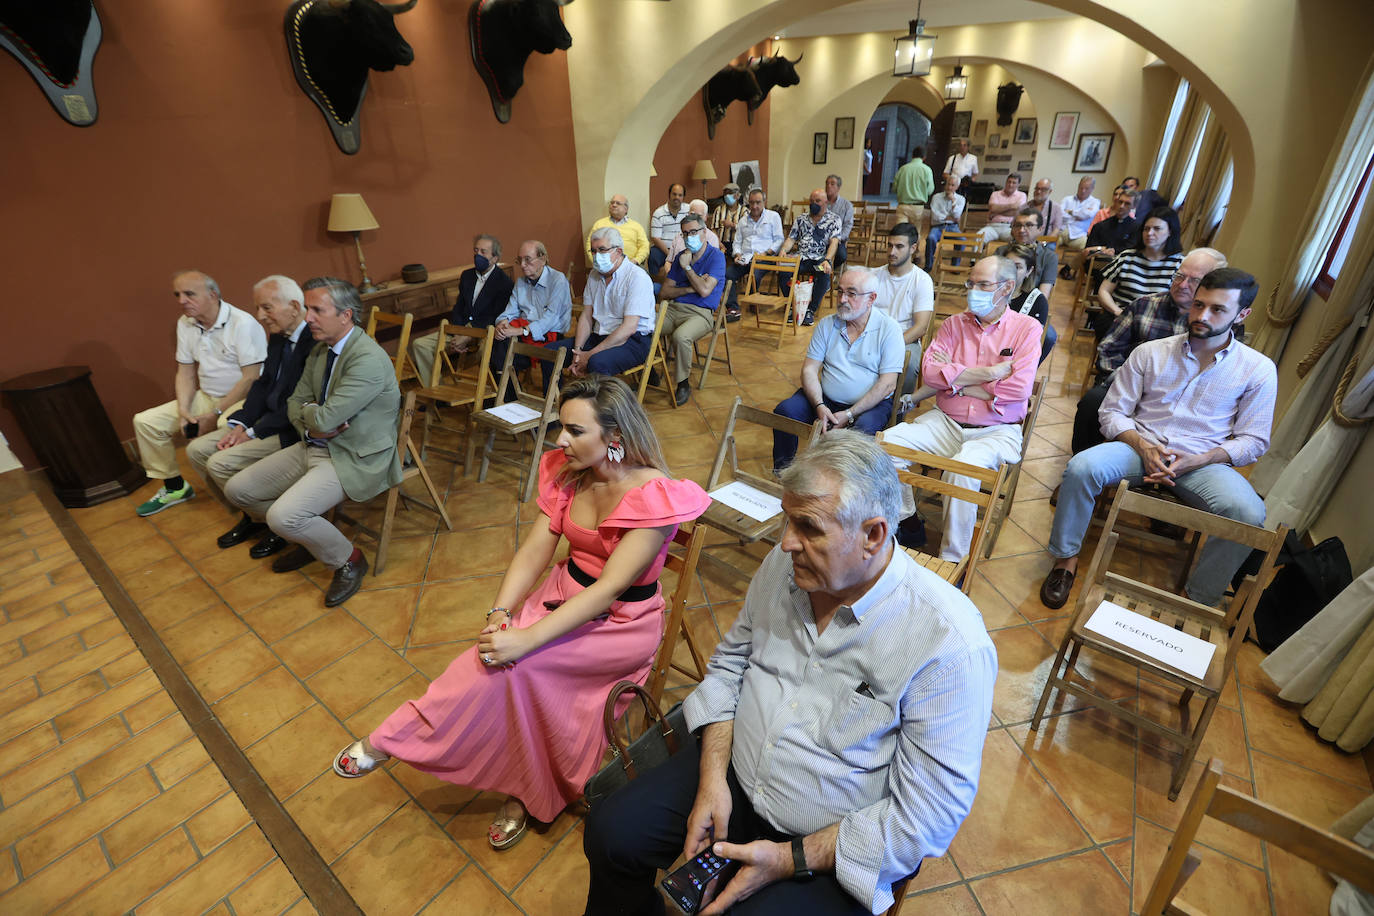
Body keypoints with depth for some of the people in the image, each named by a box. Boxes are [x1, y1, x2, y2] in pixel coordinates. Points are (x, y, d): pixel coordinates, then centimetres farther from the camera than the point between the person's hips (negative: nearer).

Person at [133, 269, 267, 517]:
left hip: (243, 399, -8)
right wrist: (184, 410, -5)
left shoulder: (243, 324, -17)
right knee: (145, 421, 3)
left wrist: (215, 414, -20)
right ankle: (175, 487, 18)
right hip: (206, 397, 8)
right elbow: (186, 372, 12)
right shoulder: (185, 324, 8)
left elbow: (250, 378, -20)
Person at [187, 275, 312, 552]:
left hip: (293, 431, -10)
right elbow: (263, 384, 13)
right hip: (267, 420, 10)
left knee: (221, 463, -16)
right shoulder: (278, 337, 10)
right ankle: (251, 516, 18)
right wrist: (240, 424, -1)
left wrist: (254, 432, -15)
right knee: (197, 449, 7)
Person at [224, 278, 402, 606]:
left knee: (282, 515, -24)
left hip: (355, 459, -9)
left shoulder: (369, 359, -24)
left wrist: (310, 411, -2)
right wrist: (312, 425, -10)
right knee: (237, 489, 8)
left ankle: (348, 560, 2)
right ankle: (310, 537, 24)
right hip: (315, 445, 9)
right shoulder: (321, 349, 8)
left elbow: (324, 418, -26)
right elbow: (295, 403, 13)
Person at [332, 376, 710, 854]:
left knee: (514, 660, -25)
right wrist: (500, 612, -22)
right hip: (565, 593, 6)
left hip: (622, 621, -5)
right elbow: (534, 550, -6)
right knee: (502, 653, -21)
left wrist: (524, 639, -33)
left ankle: (394, 738, -2)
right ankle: (528, 791, 2)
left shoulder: (655, 496, -24)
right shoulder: (566, 472, -4)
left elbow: (609, 589, -28)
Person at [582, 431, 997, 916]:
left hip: (836, 847, -4)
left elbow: (930, 813, -20)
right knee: (610, 833, 1)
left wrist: (790, 859, -20)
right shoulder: (784, 563, -10)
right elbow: (730, 662, 2)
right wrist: (713, 779, -8)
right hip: (734, 778, 5)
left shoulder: (951, 643, -27)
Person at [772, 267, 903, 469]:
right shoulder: (827, 324, 6)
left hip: (871, 404, -3)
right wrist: (819, 406, -16)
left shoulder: (889, 329, -5)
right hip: (826, 400, 3)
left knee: (864, 429, -35)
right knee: (784, 411, -20)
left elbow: (888, 384, -11)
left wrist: (850, 414, -18)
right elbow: (809, 370, 1)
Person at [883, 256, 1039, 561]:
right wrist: (990, 371, -11)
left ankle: (953, 560, -18)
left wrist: (956, 380, -7)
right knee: (885, 442, -20)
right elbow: (929, 372, -5)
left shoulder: (1027, 328, 3)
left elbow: (1018, 388, -12)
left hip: (996, 431, -3)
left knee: (963, 468, -35)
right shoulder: (954, 324, 12)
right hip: (944, 422, 4)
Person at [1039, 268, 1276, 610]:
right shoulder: (1150, 353, 6)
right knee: (1081, 467, -31)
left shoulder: (1258, 369, 6)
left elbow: (1253, 441, 5)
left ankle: (1200, 598, -6)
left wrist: (1195, 461, -13)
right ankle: (1066, 559, -12)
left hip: (1202, 462, 0)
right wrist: (1143, 446, -16)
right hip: (1141, 447, 0)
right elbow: (1112, 412, 4)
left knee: (1249, 513, -30)